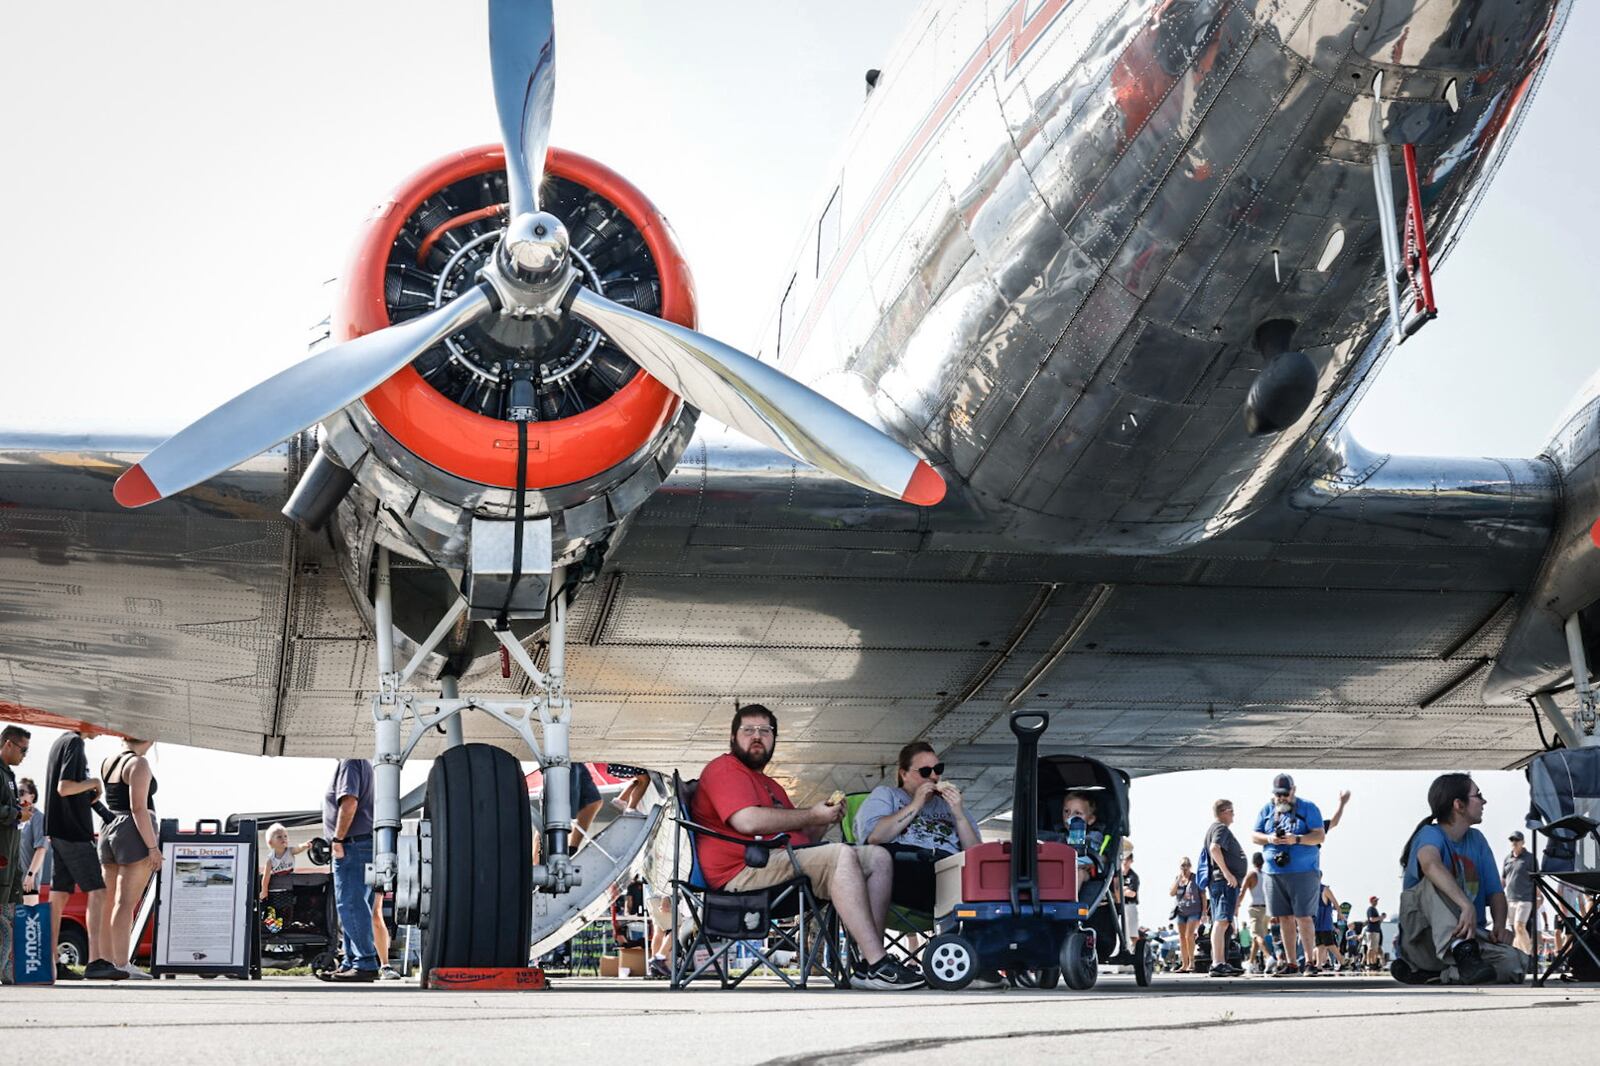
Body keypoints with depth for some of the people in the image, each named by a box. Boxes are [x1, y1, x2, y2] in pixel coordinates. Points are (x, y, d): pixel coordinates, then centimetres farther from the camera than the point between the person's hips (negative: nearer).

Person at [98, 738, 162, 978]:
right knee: (126, 904, -10)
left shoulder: (107, 763, 13)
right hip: (134, 835, -8)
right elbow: (138, 808, -17)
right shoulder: (138, 763, -11)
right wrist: (153, 847, -17)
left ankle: (109, 961, 11)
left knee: (110, 903, 10)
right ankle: (121, 965, -12)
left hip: (109, 832, 8)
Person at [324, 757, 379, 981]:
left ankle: (365, 964, -13)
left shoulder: (349, 763, -10)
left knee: (350, 905, -11)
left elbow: (349, 803, -21)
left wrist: (338, 840, -19)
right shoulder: (362, 763, 21)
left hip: (353, 845, -11)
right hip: (365, 844, 11)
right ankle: (352, 962, 18)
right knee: (352, 906, 14)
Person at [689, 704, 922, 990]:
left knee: (878, 857, -2)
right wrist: (812, 815, -6)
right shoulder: (724, 769, 3)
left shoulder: (771, 786, 34)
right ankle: (877, 965, -33)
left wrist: (826, 821, 6)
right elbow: (747, 821, -16)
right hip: (747, 872, -10)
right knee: (841, 854, -28)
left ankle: (869, 963, -17)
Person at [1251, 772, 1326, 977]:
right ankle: (1291, 963, 10)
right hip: (1274, 873, 4)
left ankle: (1310, 962, 2)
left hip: (1303, 872, -4)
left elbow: (1320, 836, -6)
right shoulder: (1267, 810, 12)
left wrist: (1297, 839, -21)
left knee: (1303, 917, -7)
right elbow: (1254, 836, 12)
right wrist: (1268, 839, -10)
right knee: (1284, 918, 5)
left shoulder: (1308, 808, 1)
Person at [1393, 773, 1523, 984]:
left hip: (1470, 936, 6)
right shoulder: (1431, 835, -10)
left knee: (1516, 963, -25)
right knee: (1436, 880, -33)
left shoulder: (1476, 840, 13)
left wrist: (1500, 925, -12)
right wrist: (1466, 905, -47)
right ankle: (1463, 952, -46)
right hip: (1422, 939, -6)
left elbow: (1495, 892, 9)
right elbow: (1430, 863, -34)